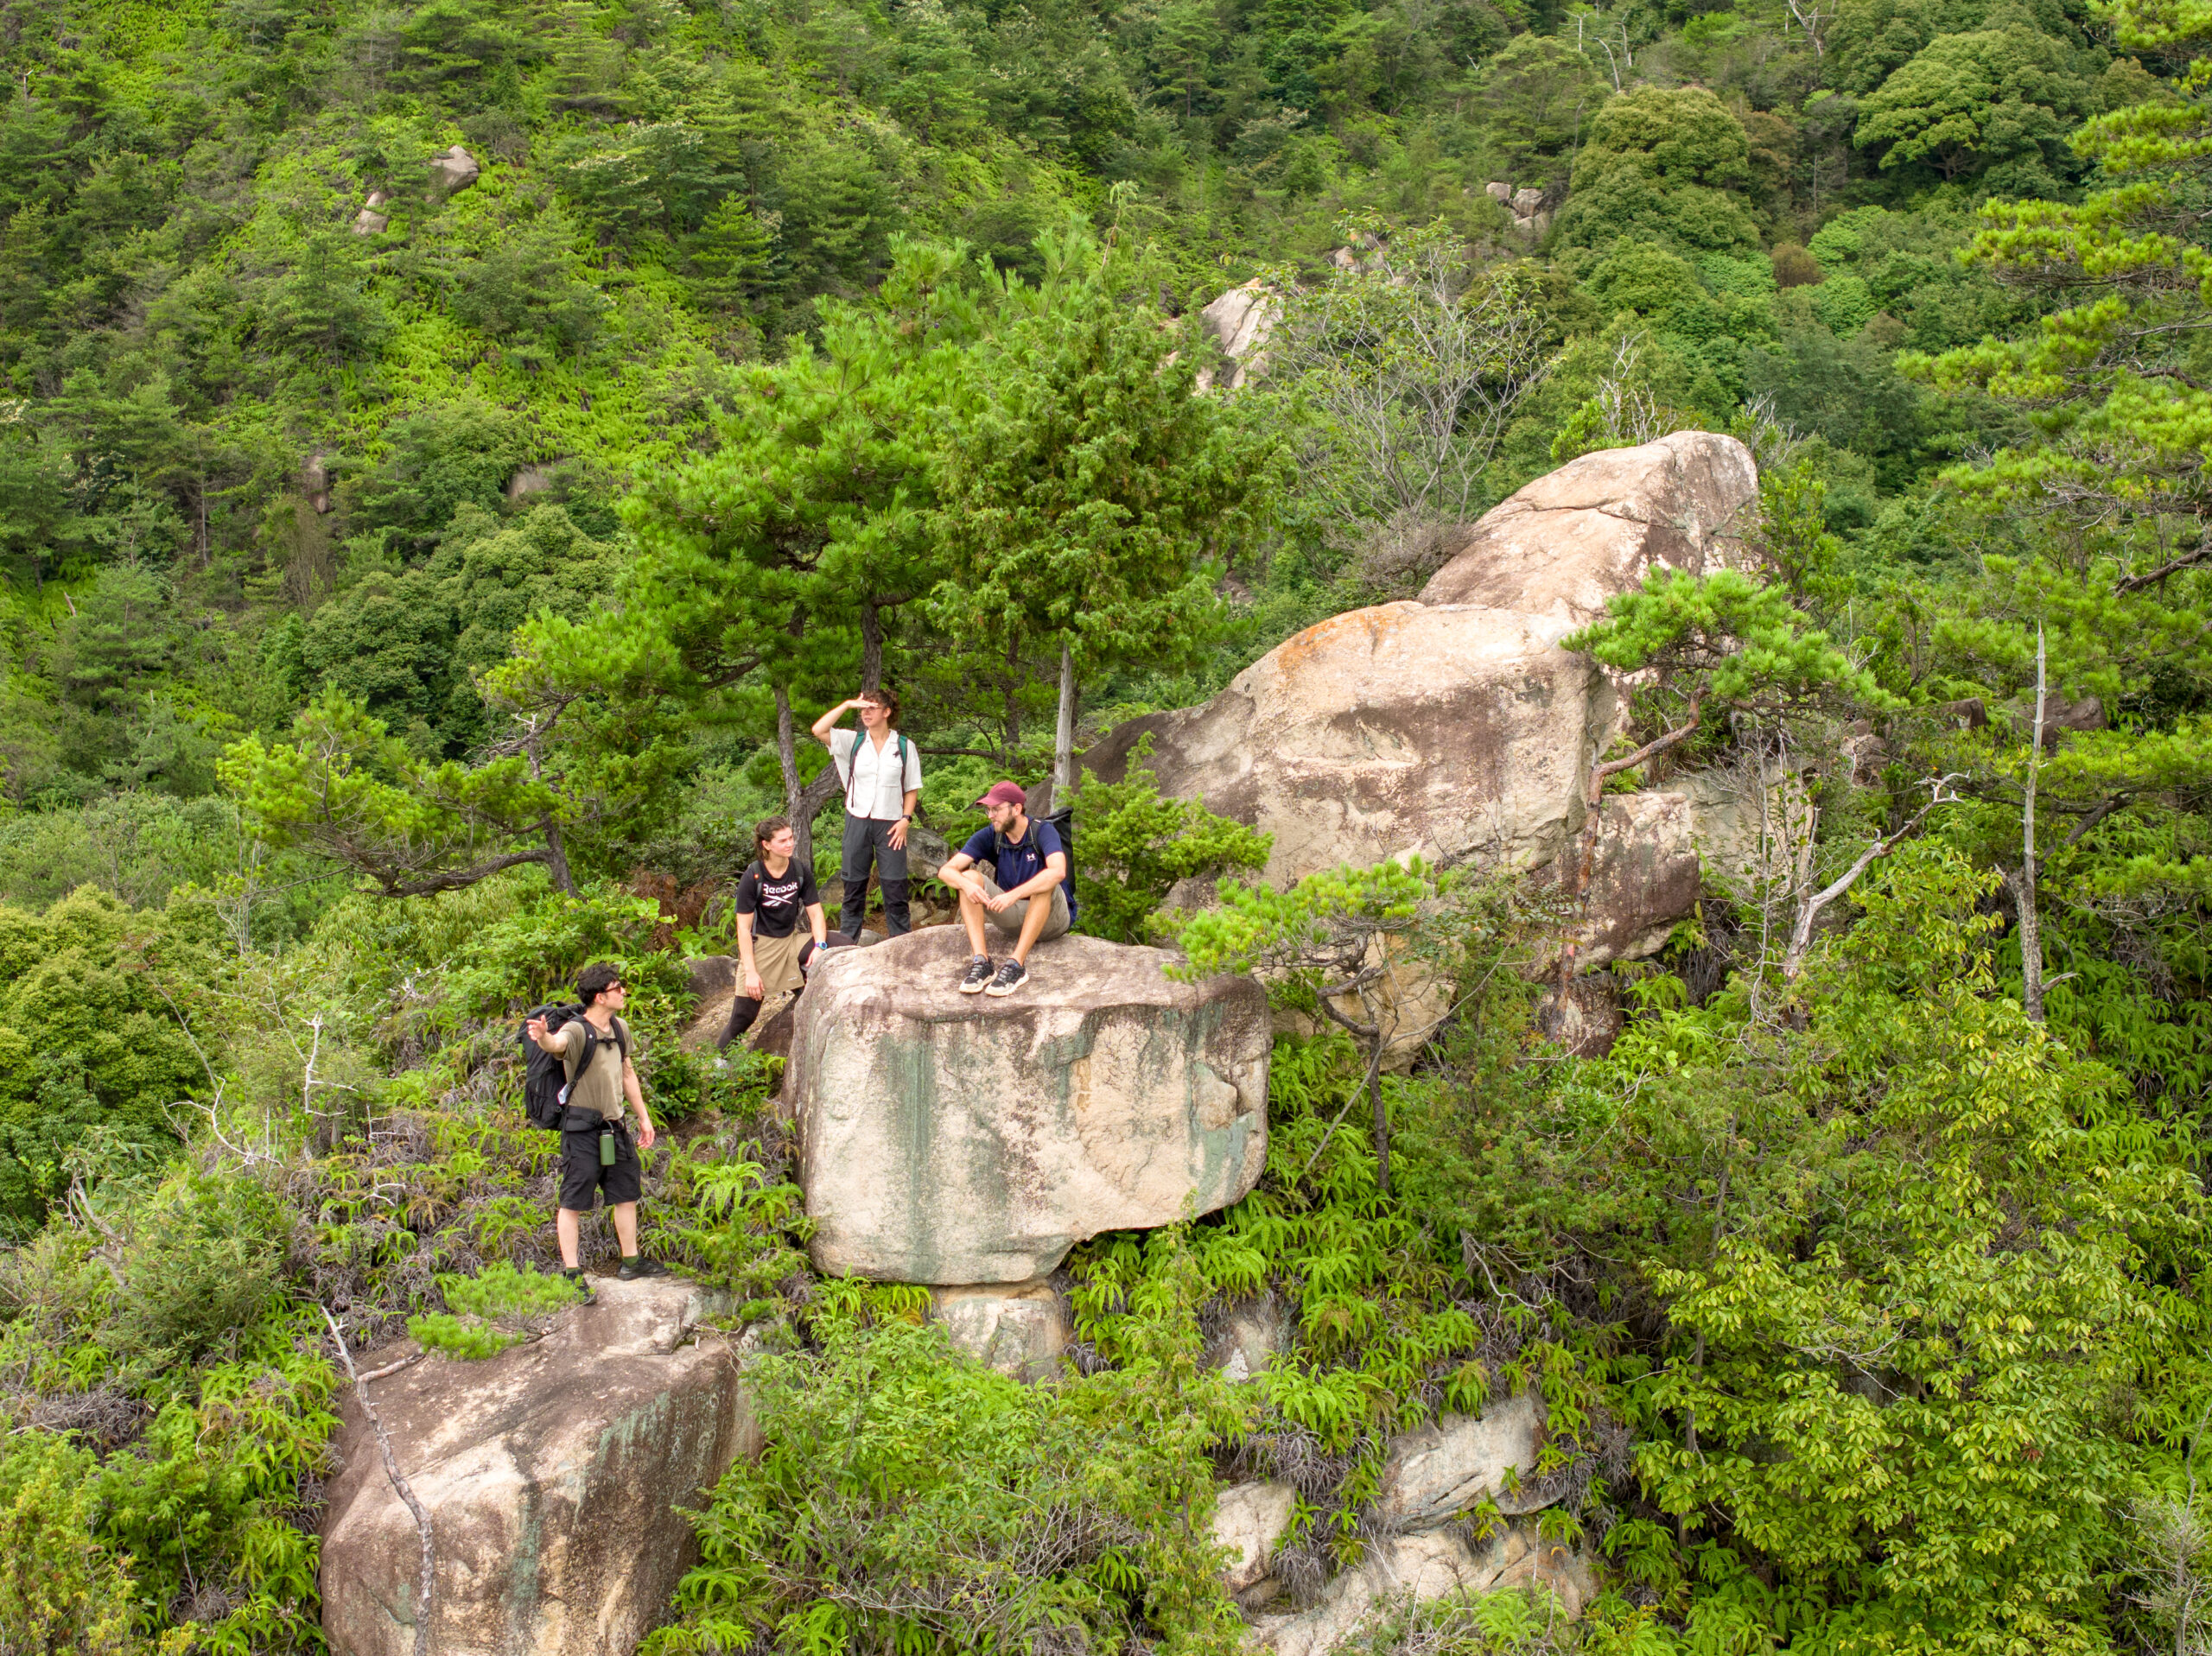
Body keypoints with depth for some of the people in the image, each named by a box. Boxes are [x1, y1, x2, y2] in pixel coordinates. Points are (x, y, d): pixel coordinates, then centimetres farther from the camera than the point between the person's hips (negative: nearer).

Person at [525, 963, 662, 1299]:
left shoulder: (620, 1028, 8)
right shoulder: (577, 1031, -17)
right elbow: (557, 1044, -42)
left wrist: (644, 1117, 24)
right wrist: (543, 1037, -66)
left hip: (615, 1127, 8)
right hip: (582, 1130, -8)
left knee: (626, 1193, 17)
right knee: (573, 1202, -2)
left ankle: (631, 1262, 30)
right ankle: (571, 1272, 4)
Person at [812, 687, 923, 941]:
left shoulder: (904, 746, 4)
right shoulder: (853, 741, 5)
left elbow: (912, 789, 7)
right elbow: (818, 730, -9)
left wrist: (905, 819, -5)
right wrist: (848, 705, -9)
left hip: (890, 824, -1)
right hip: (858, 821, 1)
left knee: (895, 888, -3)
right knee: (853, 886, 5)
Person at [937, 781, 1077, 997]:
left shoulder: (1043, 832, -18)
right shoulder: (989, 837, -5)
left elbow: (1058, 872, -38)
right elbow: (946, 870, -12)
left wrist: (1013, 895, -45)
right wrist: (967, 885, -35)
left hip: (1052, 918, -4)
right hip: (1012, 917, 4)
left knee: (1045, 885, -35)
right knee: (970, 877, -16)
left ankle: (1016, 965, -38)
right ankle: (981, 962, -30)